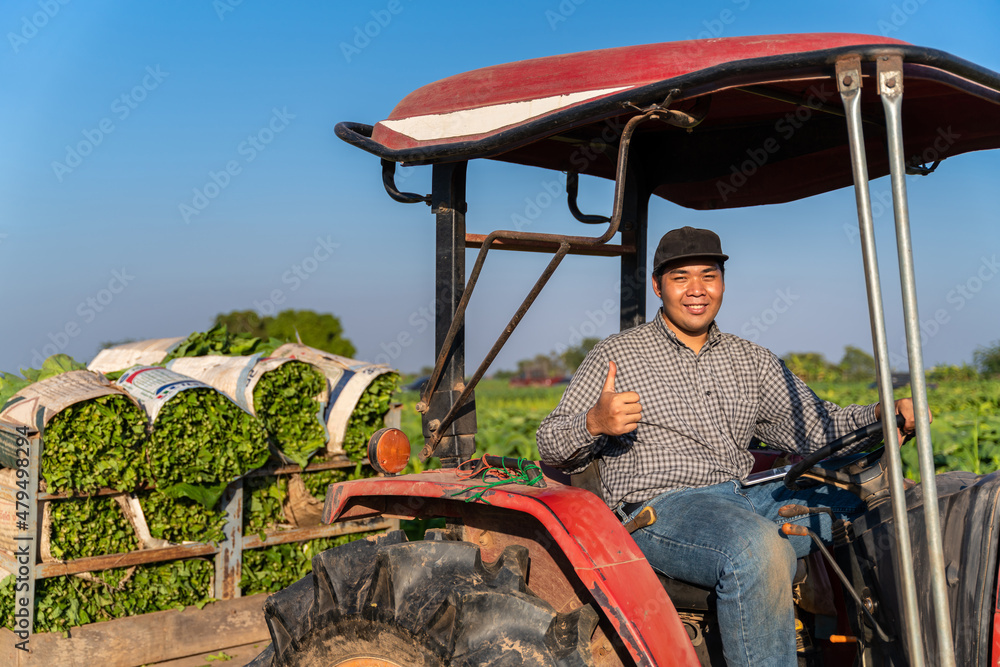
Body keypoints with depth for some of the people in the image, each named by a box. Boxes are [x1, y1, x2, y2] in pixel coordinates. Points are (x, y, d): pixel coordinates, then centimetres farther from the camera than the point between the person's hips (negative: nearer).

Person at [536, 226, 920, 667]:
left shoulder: (751, 361, 20)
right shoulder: (615, 355, 6)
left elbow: (815, 428, 11)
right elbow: (552, 446, 4)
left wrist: (884, 416, -7)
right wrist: (594, 424, -18)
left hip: (749, 498, 6)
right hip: (659, 510, -5)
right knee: (760, 549, -36)